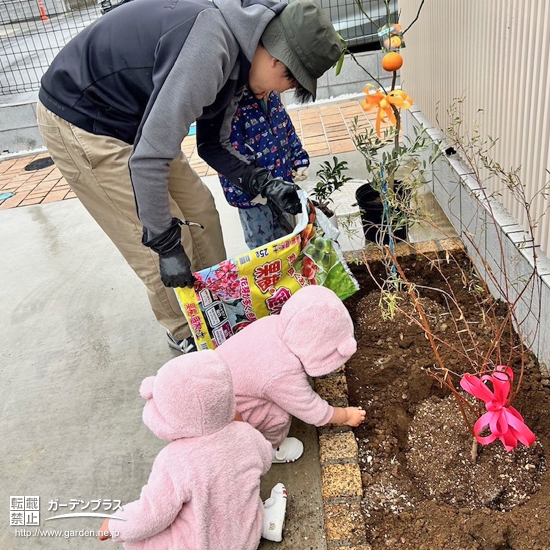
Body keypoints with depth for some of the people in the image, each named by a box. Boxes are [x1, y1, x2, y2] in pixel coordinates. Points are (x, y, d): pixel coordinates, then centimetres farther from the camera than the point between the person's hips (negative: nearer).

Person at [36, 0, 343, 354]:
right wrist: (165, 244, -26)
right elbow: (148, 158, -34)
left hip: (131, 118, 9)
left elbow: (214, 145, 7)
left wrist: (265, 184, -6)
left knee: (199, 210, 10)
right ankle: (187, 335, 18)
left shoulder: (234, 57, -1)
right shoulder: (208, 48, -33)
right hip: (78, 123, -9)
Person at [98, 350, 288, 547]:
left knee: (134, 539, 7)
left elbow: (151, 517, -22)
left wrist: (114, 526, -2)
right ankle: (264, 519, 14)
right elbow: (264, 464, 5)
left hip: (201, 544, -6)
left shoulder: (175, 461, -32)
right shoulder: (247, 434, -17)